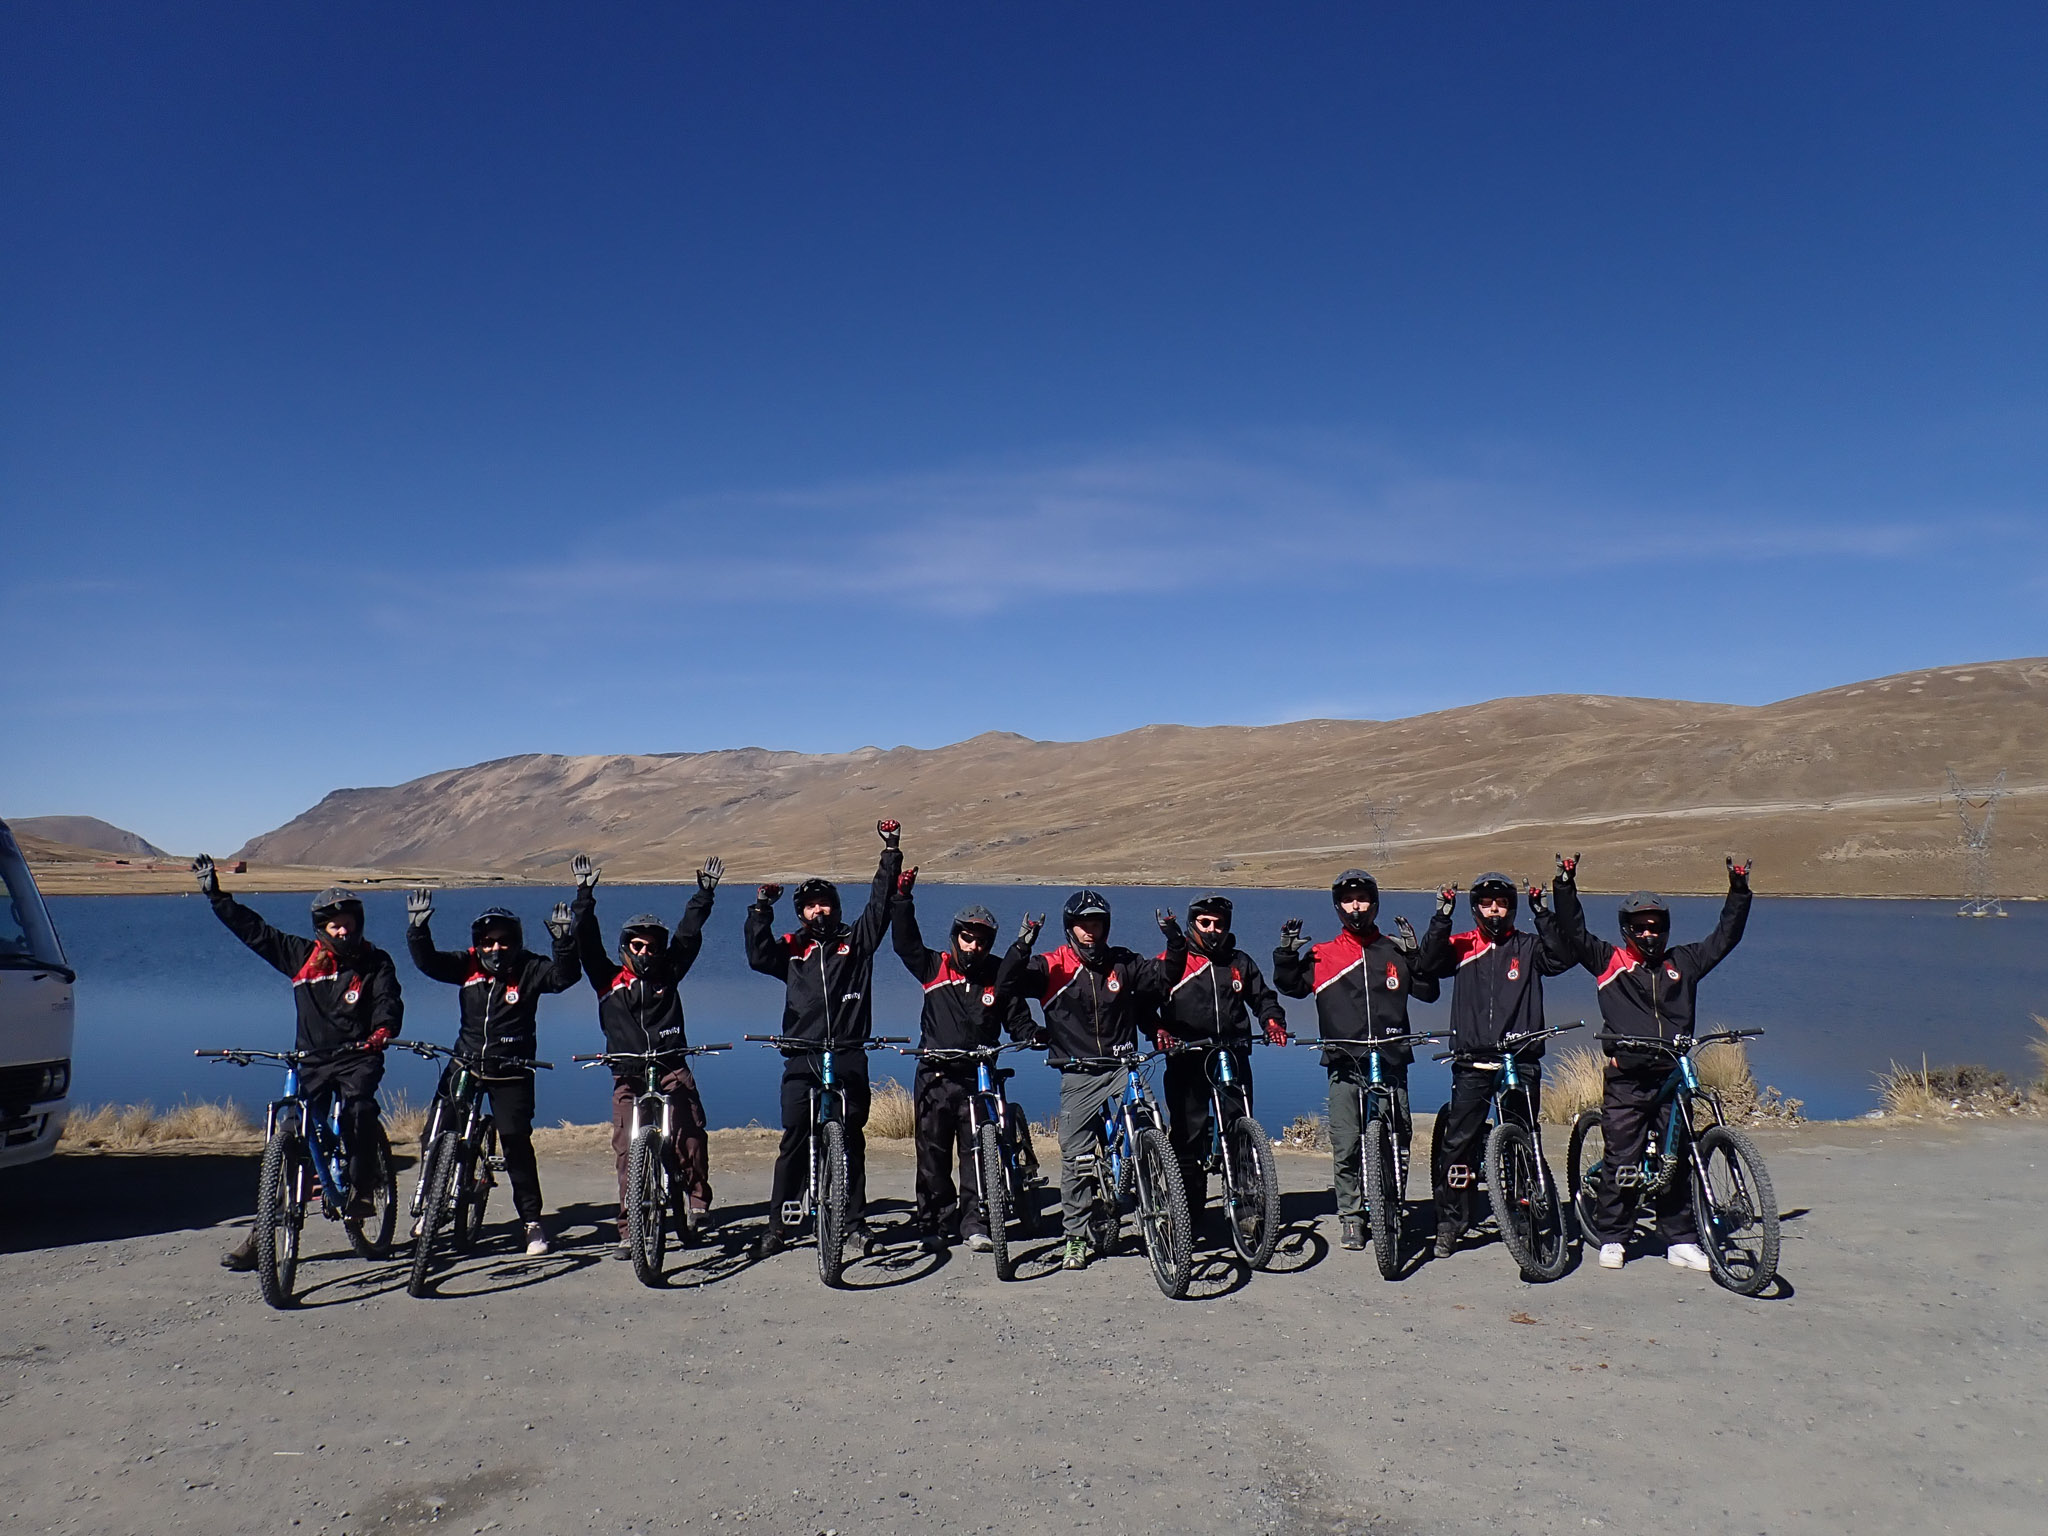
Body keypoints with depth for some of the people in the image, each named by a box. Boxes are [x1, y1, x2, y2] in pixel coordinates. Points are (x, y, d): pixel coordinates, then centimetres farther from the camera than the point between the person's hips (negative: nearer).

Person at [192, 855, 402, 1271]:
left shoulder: (375, 963, 1)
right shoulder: (302, 956, 8)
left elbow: (389, 1002, -11)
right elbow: (253, 929, 11)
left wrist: (383, 1030, -32)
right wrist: (214, 893, 10)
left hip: (358, 1058, -3)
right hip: (312, 1061, 3)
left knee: (358, 1107, -31)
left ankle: (362, 1188, -14)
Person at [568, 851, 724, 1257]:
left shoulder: (668, 975, 13)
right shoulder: (607, 980, 11)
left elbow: (688, 936, 12)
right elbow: (587, 942, 4)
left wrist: (705, 893, 10)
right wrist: (584, 896, -2)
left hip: (672, 1070, 0)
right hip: (627, 1076, 0)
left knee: (691, 1135, -15)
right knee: (627, 1151, -7)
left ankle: (697, 1201, 3)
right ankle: (626, 1228, 0)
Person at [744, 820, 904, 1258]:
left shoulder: (856, 942, 11)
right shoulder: (792, 948, 11)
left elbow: (879, 905, 4)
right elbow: (759, 957, -5)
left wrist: (891, 853, 0)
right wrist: (761, 911, -13)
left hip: (848, 1058, 0)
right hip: (801, 1059, 0)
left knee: (851, 1141, 7)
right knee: (794, 1143, 0)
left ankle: (858, 1220, 16)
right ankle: (776, 1224, 9)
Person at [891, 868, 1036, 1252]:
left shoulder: (998, 976, 3)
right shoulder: (934, 968, 2)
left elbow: (1017, 1018, 9)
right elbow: (905, 942, -6)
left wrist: (1032, 1036, -10)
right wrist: (903, 899, -15)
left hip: (979, 1077, 0)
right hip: (935, 1077, 0)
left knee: (978, 1153, -2)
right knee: (933, 1155, 7)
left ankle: (975, 1222, 7)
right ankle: (936, 1222, 19)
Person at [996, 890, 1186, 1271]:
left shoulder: (1123, 963, 6)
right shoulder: (1052, 967, -3)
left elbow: (1165, 977, 6)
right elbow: (1006, 985, -13)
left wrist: (1175, 942, -10)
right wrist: (1022, 946, -27)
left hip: (1121, 1068, 1)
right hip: (1078, 1075, -1)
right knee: (1075, 1156, 1)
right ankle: (1076, 1238, 13)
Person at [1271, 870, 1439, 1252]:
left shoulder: (1394, 951, 10)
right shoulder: (1322, 955, 8)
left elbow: (1429, 993, 8)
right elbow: (1291, 985, 9)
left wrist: (1415, 956, -6)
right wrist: (1287, 954, -6)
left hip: (1392, 1063, 1)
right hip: (1344, 1066, -1)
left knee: (1397, 1142, 5)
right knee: (1346, 1147, 1)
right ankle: (1350, 1216, 14)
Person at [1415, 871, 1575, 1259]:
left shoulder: (1527, 947, 9)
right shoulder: (1461, 946, 8)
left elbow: (1563, 957, -8)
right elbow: (1427, 963, -8)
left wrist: (1542, 913, -16)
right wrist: (1443, 916, -17)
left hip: (1521, 1061, 1)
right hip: (1472, 1063, 0)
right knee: (1459, 1142, -3)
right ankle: (1450, 1222, 6)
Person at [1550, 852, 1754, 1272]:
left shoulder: (1682, 963, 13)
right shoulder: (1610, 961, 4)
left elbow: (1725, 936, 17)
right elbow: (1573, 933, -3)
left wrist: (1739, 890, 12)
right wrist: (1566, 885, -11)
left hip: (1672, 1078, 3)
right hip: (1625, 1080, -3)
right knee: (1621, 1161, -1)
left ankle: (1681, 1241, 18)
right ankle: (1612, 1239, 11)